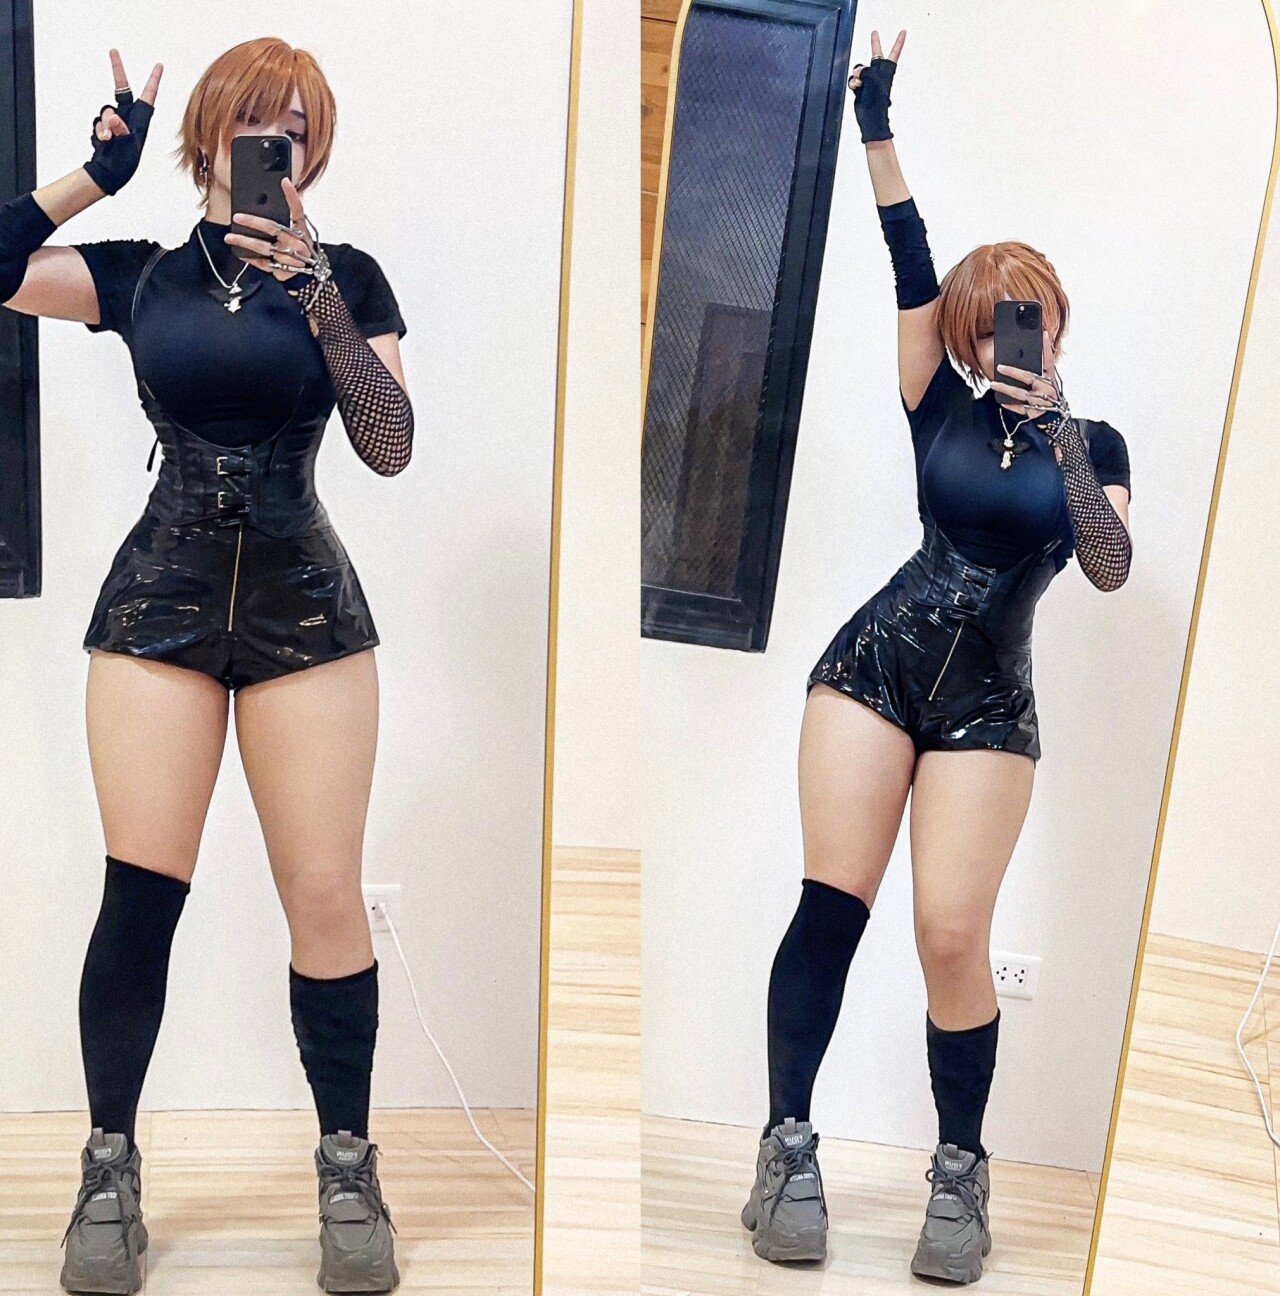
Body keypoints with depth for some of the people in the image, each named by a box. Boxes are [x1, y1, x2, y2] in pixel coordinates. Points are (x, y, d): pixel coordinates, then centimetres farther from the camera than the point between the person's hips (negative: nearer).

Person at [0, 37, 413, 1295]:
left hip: (304, 604, 0)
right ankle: (110, 1164, 15)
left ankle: (346, 1160, 13)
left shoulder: (345, 275, 6)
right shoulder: (142, 273, 10)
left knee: (324, 892, -4)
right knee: (139, 888, -3)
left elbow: (389, 447, -6)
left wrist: (313, 291, -13)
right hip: (161, 600, 1)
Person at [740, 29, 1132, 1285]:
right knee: (831, 900, -8)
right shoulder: (942, 410, 6)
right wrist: (877, 131, -9)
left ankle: (961, 1168, 11)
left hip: (986, 707, 0)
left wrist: (1062, 443, -20)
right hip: (874, 665, 1)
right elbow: (911, 270, -3)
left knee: (953, 934, -8)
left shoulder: (1092, 445, 6)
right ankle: (789, 1143, 2)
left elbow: (1110, 567, -9)